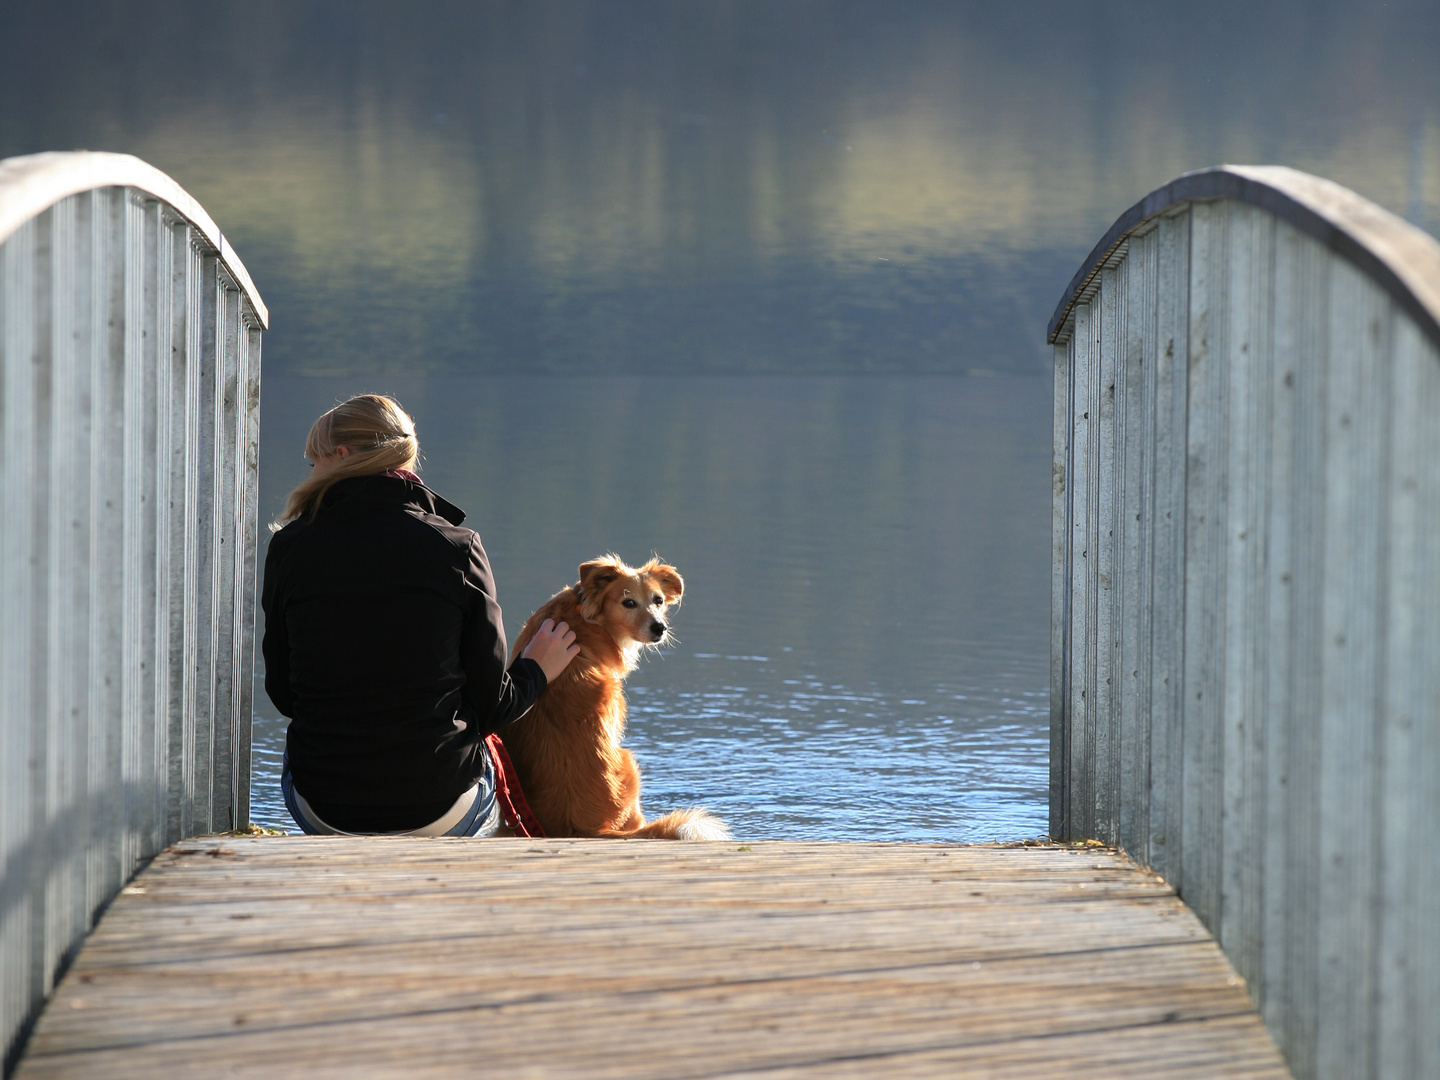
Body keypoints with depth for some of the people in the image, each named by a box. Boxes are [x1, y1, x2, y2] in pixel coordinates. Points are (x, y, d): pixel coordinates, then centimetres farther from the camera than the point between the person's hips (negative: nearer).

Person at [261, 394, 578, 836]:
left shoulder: (291, 547, -3)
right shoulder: (456, 548, -5)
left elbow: (282, 694, 3)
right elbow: (492, 706, -2)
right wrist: (536, 670, 19)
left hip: (325, 813, 1)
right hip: (441, 813, -1)